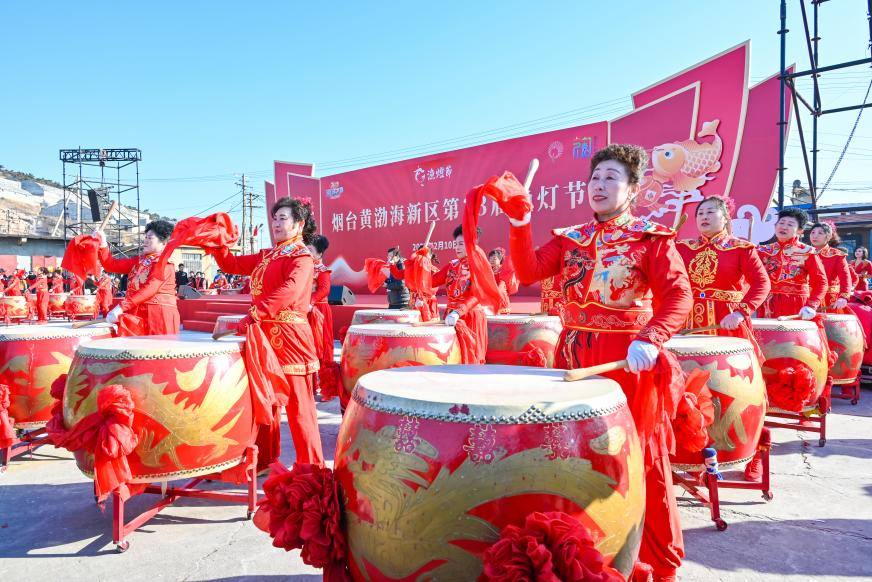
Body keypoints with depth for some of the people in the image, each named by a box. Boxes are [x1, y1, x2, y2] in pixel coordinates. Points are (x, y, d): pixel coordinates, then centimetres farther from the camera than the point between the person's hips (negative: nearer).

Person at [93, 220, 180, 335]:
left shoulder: (165, 262, -7)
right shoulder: (138, 261, 20)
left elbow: (150, 288, -19)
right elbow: (112, 265, 16)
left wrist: (122, 307, -24)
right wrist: (102, 244, 1)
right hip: (136, 315, 7)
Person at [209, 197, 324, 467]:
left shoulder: (301, 257, -9)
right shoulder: (266, 256, 18)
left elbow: (289, 291, -26)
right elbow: (233, 265, 19)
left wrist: (254, 315, -32)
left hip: (289, 336, -8)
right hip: (265, 335, 8)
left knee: (297, 405, -4)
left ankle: (311, 467, 6)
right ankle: (266, 459, 28)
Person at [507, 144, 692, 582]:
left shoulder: (652, 237, -3)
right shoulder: (570, 238, 11)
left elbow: (678, 295, -15)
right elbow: (528, 271, -3)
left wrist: (650, 339, -32)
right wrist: (519, 224, -15)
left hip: (630, 359, -4)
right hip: (575, 355, 5)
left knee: (642, 461, 4)